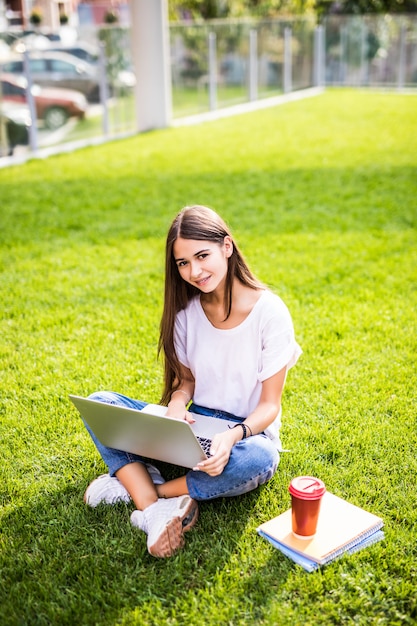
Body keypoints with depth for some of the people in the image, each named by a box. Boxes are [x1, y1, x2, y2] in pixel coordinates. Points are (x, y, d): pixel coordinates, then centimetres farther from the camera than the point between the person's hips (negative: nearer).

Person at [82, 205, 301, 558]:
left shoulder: (269, 311, -15)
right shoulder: (187, 310, -1)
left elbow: (269, 404, -13)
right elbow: (186, 379, 6)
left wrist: (233, 436, -33)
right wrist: (176, 406, -18)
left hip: (248, 432, -4)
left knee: (258, 459, -40)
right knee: (100, 403, -13)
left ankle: (137, 486, -22)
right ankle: (154, 509, -30)